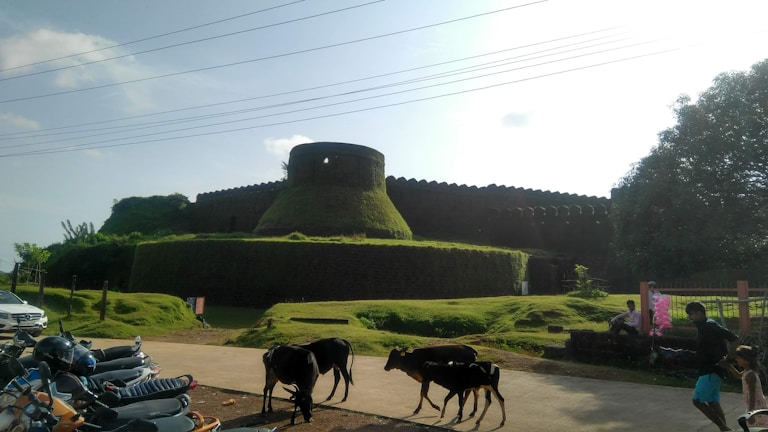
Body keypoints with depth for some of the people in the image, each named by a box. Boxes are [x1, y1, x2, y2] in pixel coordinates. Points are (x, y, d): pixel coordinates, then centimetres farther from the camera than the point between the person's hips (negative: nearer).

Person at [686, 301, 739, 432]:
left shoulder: (710, 326, -19)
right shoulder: (703, 326, 11)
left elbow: (733, 338, -24)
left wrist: (729, 357, -21)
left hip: (711, 371, -10)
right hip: (709, 370, 10)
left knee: (697, 401, -4)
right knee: (713, 402, 14)